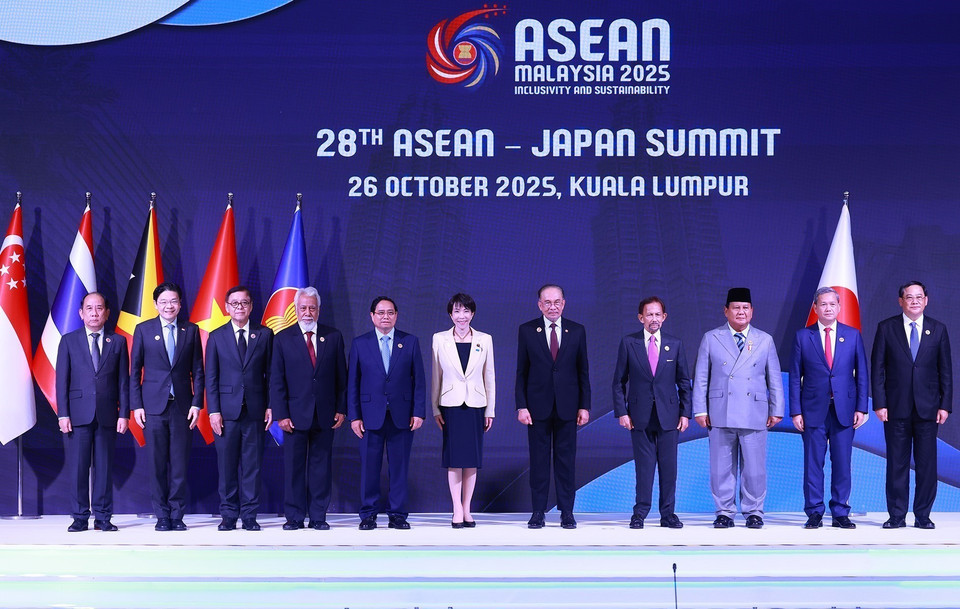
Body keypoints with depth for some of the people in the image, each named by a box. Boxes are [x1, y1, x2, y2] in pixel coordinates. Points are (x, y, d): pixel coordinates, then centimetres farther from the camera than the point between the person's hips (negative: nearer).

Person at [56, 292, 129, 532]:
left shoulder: (118, 342, 10)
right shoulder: (69, 341, 8)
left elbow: (123, 380, 7)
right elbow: (62, 380, 4)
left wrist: (123, 413, 0)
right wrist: (63, 414, -4)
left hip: (107, 414, 1)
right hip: (78, 414, -1)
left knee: (105, 467, 3)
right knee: (78, 467, -1)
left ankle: (102, 517, 9)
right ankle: (80, 518, 6)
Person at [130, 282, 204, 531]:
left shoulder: (191, 330, 8)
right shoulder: (143, 330, 6)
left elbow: (197, 371, 8)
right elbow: (135, 370, 5)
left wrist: (197, 403, -1)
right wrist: (136, 405, -2)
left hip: (182, 406, 1)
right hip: (154, 406, -1)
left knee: (180, 464, 0)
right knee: (158, 464, 1)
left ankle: (177, 515, 8)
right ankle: (162, 516, 9)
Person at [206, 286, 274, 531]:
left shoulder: (264, 334, 7)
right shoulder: (216, 337, 7)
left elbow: (270, 373, 7)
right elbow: (211, 377, 4)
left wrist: (270, 406, 0)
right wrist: (213, 410, -4)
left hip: (255, 409, 0)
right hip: (227, 410, 0)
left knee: (252, 464, 2)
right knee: (227, 465, 2)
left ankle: (249, 516, 8)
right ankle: (229, 515, 9)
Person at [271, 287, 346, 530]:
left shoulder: (333, 336, 7)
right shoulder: (283, 338, 3)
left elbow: (341, 376, 9)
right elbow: (276, 380, 1)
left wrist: (341, 409, 2)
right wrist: (281, 415, -6)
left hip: (325, 414, 1)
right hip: (295, 415, -1)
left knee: (321, 465, 5)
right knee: (293, 466, 1)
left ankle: (318, 516, 12)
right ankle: (294, 517, 9)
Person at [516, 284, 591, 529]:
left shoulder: (577, 331, 5)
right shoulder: (527, 331, 2)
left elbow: (583, 371, 6)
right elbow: (521, 372, 2)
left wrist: (585, 406, 0)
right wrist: (521, 406, -5)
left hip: (567, 406, 1)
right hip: (538, 406, -1)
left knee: (566, 459, 3)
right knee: (538, 459, 3)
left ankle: (566, 511, 10)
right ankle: (538, 511, 10)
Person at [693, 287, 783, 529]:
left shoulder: (764, 340, 11)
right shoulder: (711, 339, 8)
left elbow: (774, 378, 12)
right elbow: (701, 377, 7)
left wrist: (776, 409, 6)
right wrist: (700, 410, 1)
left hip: (754, 415, 0)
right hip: (720, 415, 0)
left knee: (754, 467, 0)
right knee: (721, 468, 2)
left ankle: (754, 513, 11)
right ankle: (725, 513, 11)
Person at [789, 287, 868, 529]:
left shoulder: (853, 335, 8)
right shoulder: (803, 336, 5)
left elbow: (862, 373, 8)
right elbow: (795, 376, 4)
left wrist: (861, 407, 0)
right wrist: (795, 411, -3)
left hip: (845, 409, 1)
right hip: (814, 409, -1)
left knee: (842, 463, 2)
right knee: (813, 463, 1)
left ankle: (841, 513, 11)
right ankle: (814, 514, 9)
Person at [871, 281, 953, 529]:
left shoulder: (938, 330, 7)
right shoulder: (886, 328, 4)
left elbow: (945, 370, 8)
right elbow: (877, 368, 2)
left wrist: (945, 405, 0)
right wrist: (879, 403, -5)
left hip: (928, 408, 1)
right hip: (896, 407, -1)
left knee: (927, 463, 2)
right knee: (897, 463, 3)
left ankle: (923, 516, 11)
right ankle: (896, 516, 10)